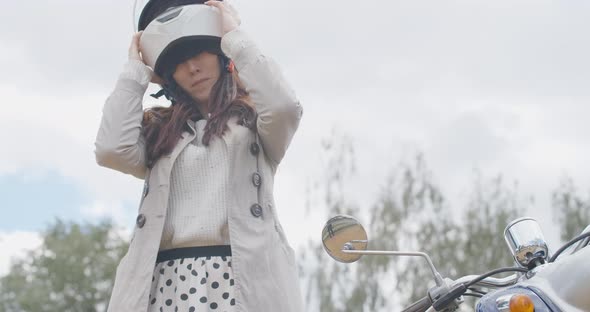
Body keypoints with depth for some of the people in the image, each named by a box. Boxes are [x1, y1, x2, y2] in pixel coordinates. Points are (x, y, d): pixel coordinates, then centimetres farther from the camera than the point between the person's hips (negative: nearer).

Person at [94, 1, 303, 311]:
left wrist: (234, 35, 5)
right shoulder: (159, 130, 25)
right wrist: (136, 69, 17)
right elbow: (112, 150, 5)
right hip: (169, 283, 2)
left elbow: (284, 107, -6)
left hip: (243, 278, -2)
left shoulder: (254, 121, 18)